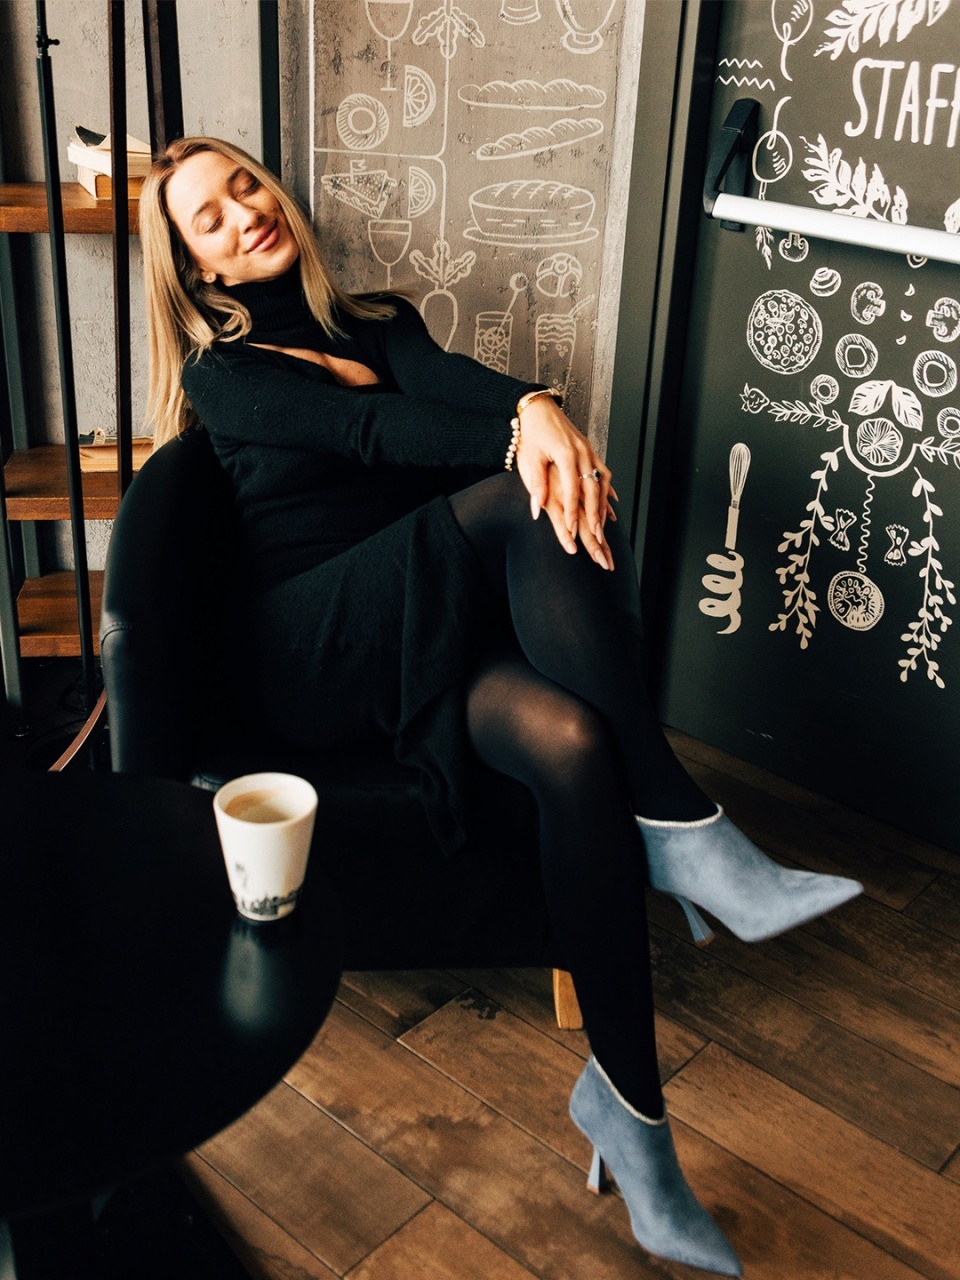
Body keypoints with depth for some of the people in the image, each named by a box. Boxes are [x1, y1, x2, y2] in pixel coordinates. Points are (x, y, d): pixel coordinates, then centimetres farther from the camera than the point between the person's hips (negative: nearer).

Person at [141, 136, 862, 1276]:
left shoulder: (377, 324, 22)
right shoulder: (222, 371, 9)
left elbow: (454, 382, -4)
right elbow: (373, 433, -11)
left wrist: (536, 407, -30)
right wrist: (520, 438, -28)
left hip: (432, 630, 4)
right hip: (314, 648, -4)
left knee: (572, 742, -31)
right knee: (536, 501, -31)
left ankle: (625, 1099, -25)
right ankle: (682, 831, -32)